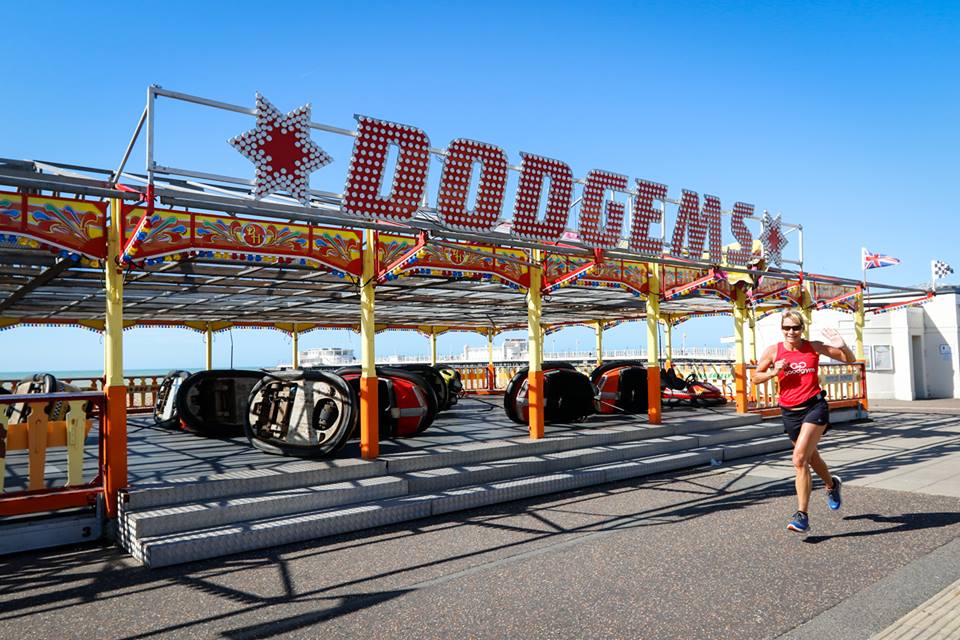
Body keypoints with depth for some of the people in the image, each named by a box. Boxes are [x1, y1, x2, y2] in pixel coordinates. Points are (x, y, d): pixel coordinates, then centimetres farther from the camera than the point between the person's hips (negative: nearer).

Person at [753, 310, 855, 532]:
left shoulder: (814, 347, -3)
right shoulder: (773, 351, -1)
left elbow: (850, 359, 6)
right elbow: (755, 378, 6)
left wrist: (842, 346, -15)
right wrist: (773, 372, -13)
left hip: (814, 407, -4)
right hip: (789, 412, 4)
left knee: (800, 459, -18)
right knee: (811, 456, 22)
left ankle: (802, 515, -12)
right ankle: (832, 484, 55)